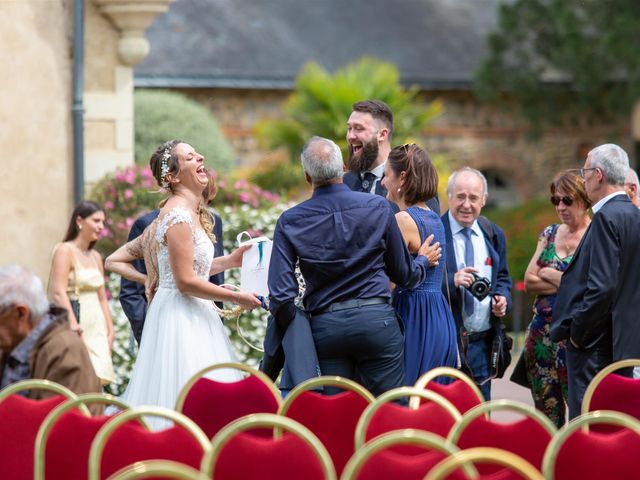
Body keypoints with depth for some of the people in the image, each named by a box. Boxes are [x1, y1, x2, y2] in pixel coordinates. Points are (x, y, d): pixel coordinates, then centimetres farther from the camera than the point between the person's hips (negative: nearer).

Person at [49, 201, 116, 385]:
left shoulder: (96, 256, 17)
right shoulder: (65, 250, -5)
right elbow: (58, 293, -15)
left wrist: (110, 331, 12)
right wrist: (73, 325, -24)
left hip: (97, 327, 7)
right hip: (77, 323, -7)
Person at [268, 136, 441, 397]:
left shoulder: (290, 221, 1)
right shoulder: (378, 207, 2)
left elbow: (280, 293, -6)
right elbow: (405, 275, 11)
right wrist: (423, 260, 33)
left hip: (324, 326, 1)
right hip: (376, 318, -1)